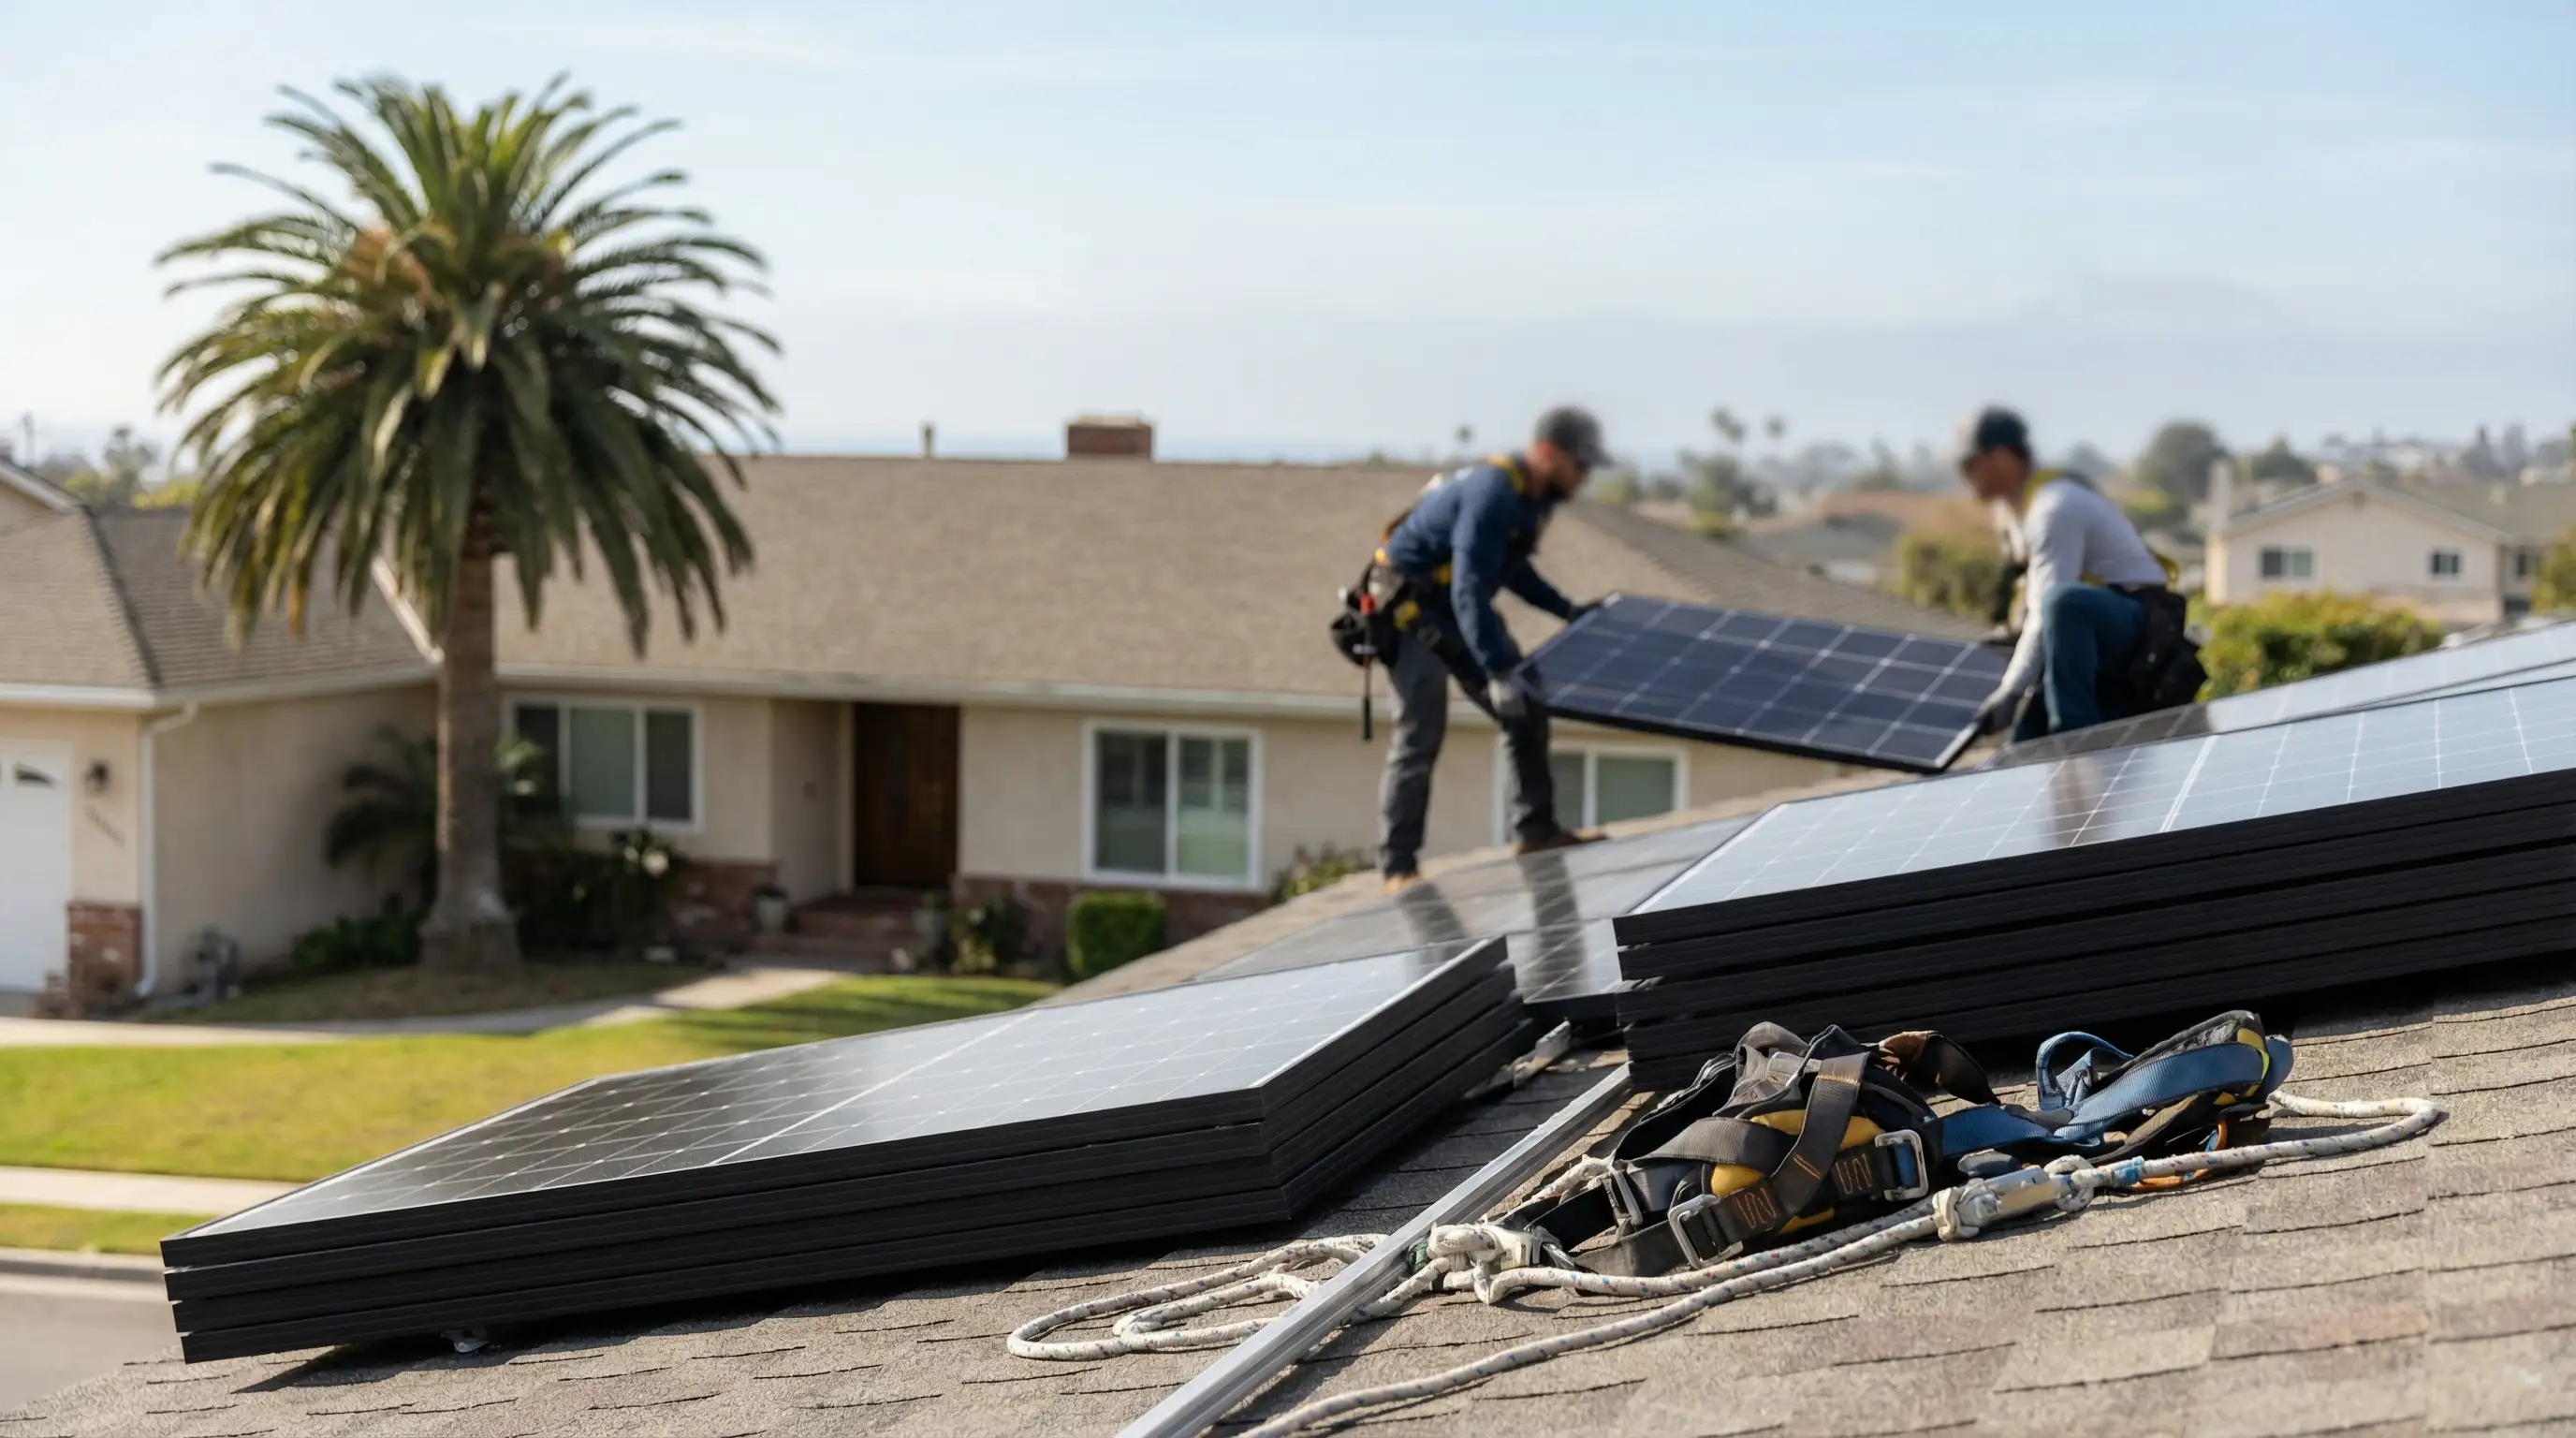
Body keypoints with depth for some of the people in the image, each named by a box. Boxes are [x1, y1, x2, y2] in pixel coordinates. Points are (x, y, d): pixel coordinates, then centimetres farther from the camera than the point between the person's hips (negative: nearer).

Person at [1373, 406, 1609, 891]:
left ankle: (1534, 829, 17)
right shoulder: (1493, 493, -28)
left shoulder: (1535, 495, 3)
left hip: (1453, 609, 10)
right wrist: (1497, 671, -38)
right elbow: (1469, 591, -34)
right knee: (1420, 736, -12)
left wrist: (1566, 609, 17)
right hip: (1408, 605, -10)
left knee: (1525, 708, 8)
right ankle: (1397, 866, -7)